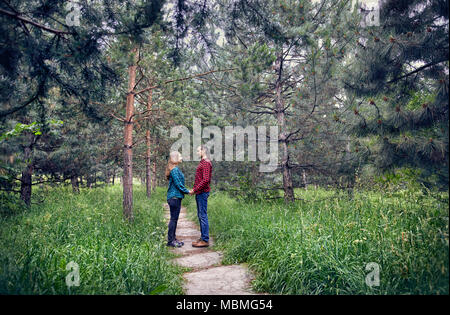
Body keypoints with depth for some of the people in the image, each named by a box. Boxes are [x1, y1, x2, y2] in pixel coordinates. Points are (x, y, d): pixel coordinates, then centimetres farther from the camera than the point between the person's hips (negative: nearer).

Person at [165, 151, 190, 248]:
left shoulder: (176, 169, 16)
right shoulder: (174, 169, -15)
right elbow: (178, 184, -18)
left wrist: (186, 191, 16)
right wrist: (187, 191, -9)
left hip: (175, 197, 10)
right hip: (174, 197, -10)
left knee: (174, 218, 14)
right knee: (174, 219, -4)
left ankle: (173, 238, 21)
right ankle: (170, 241, 3)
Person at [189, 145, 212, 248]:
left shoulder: (206, 163, -14)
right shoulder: (202, 162, 18)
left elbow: (205, 180, -23)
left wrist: (195, 190, -18)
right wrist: (194, 189, 15)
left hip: (202, 193, -10)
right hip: (199, 193, 10)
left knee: (203, 216, -6)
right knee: (200, 216, 14)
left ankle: (205, 240, 0)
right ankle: (203, 238, 21)